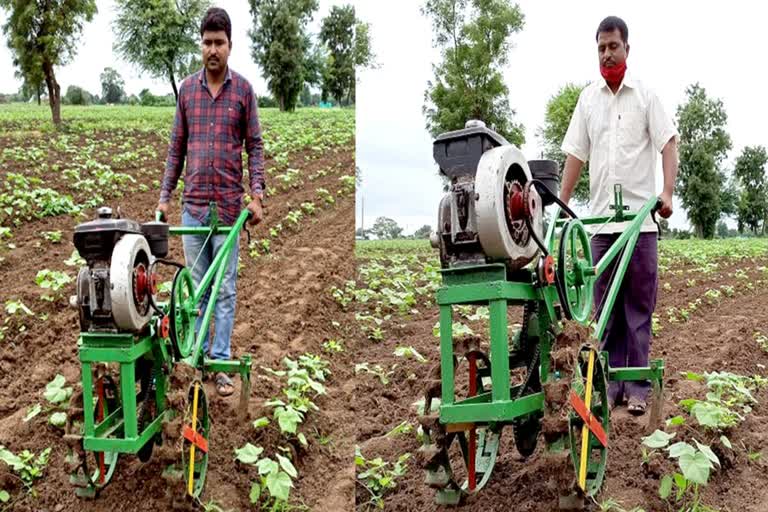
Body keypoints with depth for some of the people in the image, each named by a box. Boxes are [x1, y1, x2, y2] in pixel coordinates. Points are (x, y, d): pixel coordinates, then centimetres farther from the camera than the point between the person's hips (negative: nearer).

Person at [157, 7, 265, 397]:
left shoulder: (243, 89, 1)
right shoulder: (187, 88, 7)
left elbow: (254, 146, 1)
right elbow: (177, 146, 11)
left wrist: (257, 195, -9)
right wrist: (165, 194, 7)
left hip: (228, 205, -2)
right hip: (192, 204, 2)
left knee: (225, 290, 3)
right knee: (196, 287, 10)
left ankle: (221, 364, 10)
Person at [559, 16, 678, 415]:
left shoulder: (645, 95, 4)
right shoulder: (588, 99, 11)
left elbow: (668, 144, -2)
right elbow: (575, 154, 11)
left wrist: (667, 193, -17)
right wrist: (561, 206, 4)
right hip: (601, 218, 3)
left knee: (639, 307, 2)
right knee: (606, 309, 6)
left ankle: (638, 386, 8)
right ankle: (610, 384, 14)